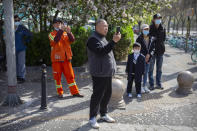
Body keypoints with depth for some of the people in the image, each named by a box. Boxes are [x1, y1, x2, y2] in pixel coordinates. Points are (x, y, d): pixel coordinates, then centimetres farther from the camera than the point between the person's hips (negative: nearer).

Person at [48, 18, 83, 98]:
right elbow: (55, 39, -20)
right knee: (57, 76, 5)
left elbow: (72, 40, -5)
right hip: (56, 59, -2)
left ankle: (75, 92, 12)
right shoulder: (51, 34, 2)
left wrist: (69, 32, -22)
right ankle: (60, 92, 18)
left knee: (70, 75, 5)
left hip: (66, 58, 3)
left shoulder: (65, 33, 12)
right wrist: (61, 30, -27)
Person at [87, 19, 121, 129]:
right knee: (97, 95, -3)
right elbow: (101, 51, -28)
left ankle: (104, 114, 29)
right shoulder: (93, 39, -13)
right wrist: (114, 41, -32)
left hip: (107, 73, 9)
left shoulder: (102, 38, 18)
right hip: (99, 74, -9)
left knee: (107, 94, 14)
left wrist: (112, 69, 19)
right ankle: (92, 118, 10)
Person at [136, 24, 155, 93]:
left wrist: (149, 54, -10)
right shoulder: (139, 39, -8)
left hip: (148, 58, 4)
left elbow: (153, 48, 6)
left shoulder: (152, 39, 3)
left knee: (146, 72, 12)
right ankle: (140, 87, 10)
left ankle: (145, 86, 23)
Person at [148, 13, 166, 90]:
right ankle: (151, 84, 14)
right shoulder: (150, 28, -7)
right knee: (151, 68, 3)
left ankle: (158, 84, 23)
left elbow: (164, 38, 16)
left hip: (160, 51, 4)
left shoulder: (162, 28, 5)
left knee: (159, 69, 12)